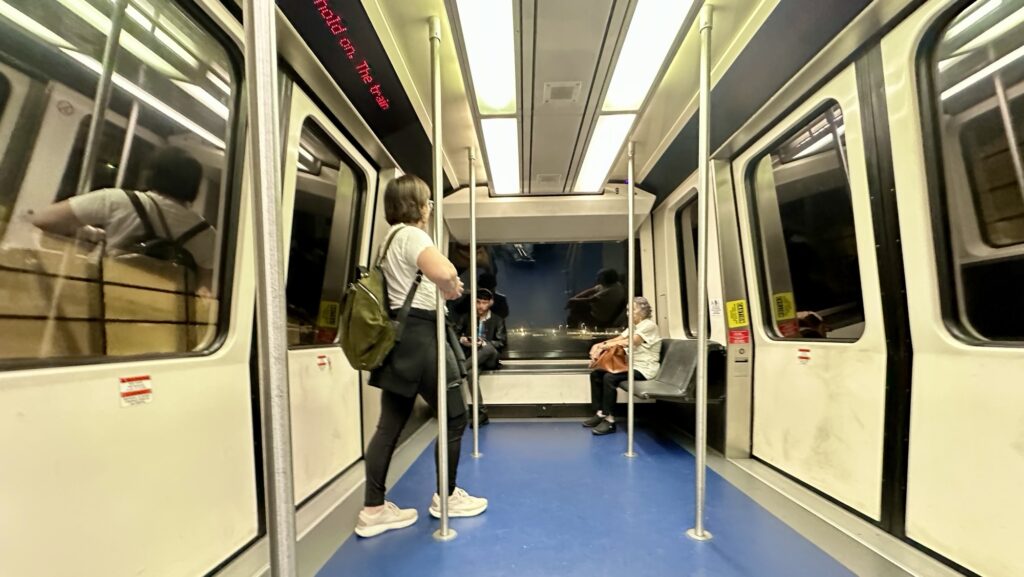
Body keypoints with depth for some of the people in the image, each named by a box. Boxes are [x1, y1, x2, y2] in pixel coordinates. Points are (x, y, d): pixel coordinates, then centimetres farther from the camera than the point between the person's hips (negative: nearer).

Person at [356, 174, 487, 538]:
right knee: (454, 417, 6)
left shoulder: (392, 237, 20)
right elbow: (443, 272, -32)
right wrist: (451, 287, -11)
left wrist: (446, 285, 15)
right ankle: (446, 497, 22)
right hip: (419, 334, -10)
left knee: (390, 425, 11)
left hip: (399, 335, 10)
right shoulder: (411, 235, -12)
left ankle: (373, 510, 18)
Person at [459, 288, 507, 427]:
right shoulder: (468, 318, 17)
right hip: (473, 357, 1)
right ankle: (482, 412, -35)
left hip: (490, 359, -1)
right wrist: (462, 339, -9)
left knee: (488, 347, -38)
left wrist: (484, 343, -17)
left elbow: (502, 342, -1)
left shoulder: (498, 320, 10)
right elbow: (458, 335, 16)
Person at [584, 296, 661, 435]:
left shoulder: (649, 325, -11)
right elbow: (617, 339, 6)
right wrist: (599, 345, -13)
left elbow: (629, 342, -25)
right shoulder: (633, 326, 18)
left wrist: (604, 346, -26)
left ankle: (609, 420, -21)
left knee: (609, 377, -30)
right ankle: (600, 413, 1)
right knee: (596, 374, -4)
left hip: (643, 369, -9)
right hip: (631, 365, 9)